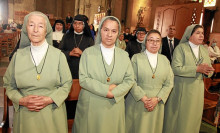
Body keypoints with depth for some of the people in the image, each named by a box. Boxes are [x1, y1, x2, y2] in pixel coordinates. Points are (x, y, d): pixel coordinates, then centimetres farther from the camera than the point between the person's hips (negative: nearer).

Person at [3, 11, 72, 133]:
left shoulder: (58, 55, -5)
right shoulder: (18, 55, 1)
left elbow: (67, 83, -2)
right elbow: (9, 85, 7)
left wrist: (50, 99, -14)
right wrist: (21, 100, -10)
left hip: (52, 114, -1)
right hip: (25, 115, 2)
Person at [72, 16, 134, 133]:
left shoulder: (124, 55, 5)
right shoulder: (88, 53, -3)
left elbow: (129, 80, 0)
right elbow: (83, 79, -10)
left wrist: (113, 93, -14)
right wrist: (106, 90, -16)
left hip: (114, 105, 2)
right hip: (91, 107, -2)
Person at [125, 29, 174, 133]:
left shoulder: (165, 60, 8)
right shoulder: (136, 58, -1)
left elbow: (169, 83, 4)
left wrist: (157, 99, -8)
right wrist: (144, 98, -14)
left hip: (157, 104, 3)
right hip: (137, 102, -2)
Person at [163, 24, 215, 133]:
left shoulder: (204, 50, 11)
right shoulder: (181, 48, -8)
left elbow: (210, 71, 12)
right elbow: (175, 68, -19)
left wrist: (207, 71, -12)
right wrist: (197, 69, -22)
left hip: (197, 90, 5)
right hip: (181, 89, -5)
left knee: (193, 118, 14)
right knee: (178, 118, 6)